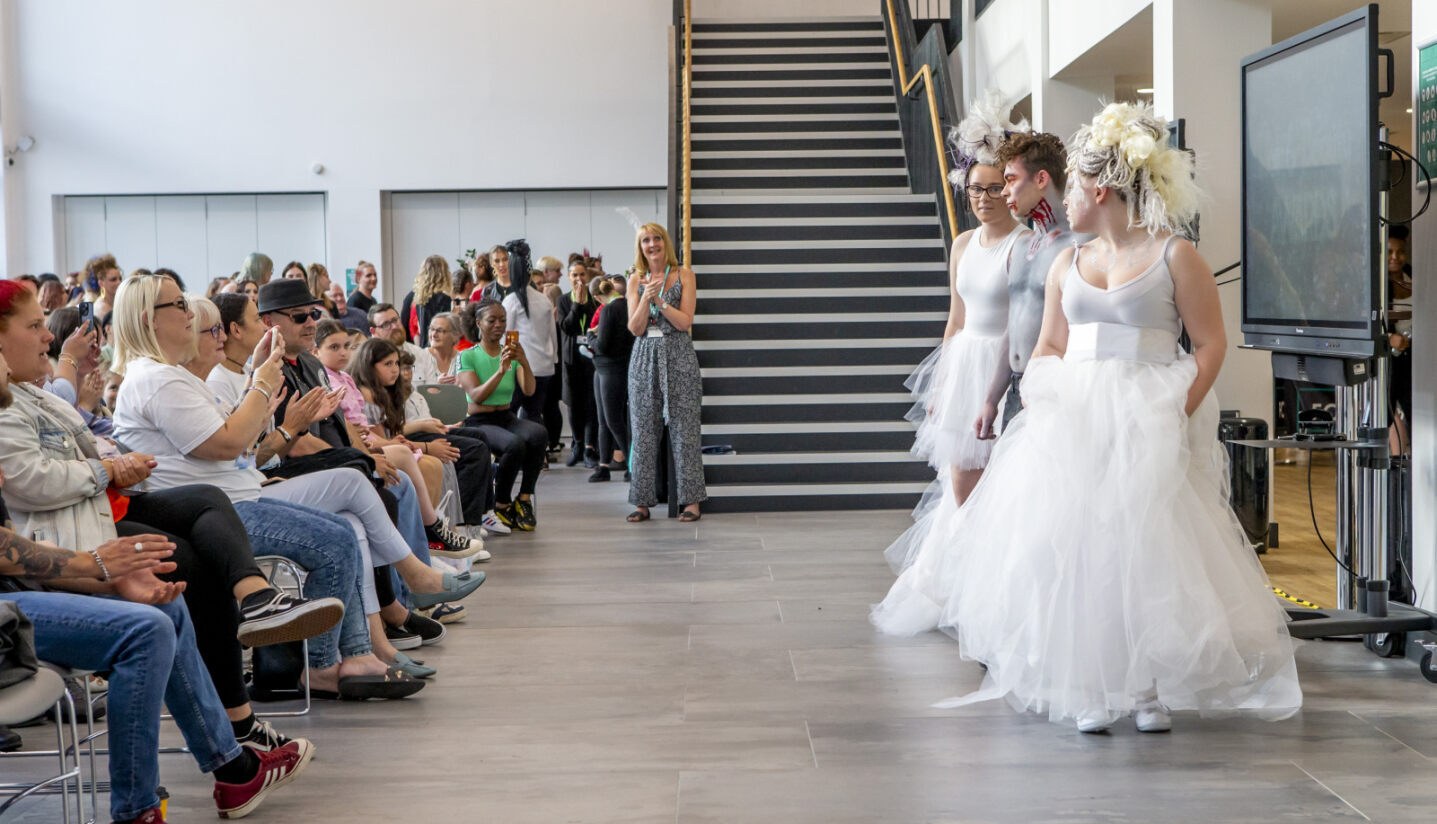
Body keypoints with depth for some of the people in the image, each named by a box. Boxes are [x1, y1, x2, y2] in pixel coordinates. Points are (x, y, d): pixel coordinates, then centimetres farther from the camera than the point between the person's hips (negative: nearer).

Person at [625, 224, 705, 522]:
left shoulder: (683, 274, 2)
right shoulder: (636, 280, 8)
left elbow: (686, 322, -5)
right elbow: (635, 328, 1)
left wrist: (660, 301, -16)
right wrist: (646, 298, -13)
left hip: (678, 356, -3)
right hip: (644, 357, 3)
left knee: (683, 429, -3)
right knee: (643, 430, 3)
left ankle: (691, 500, 2)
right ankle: (642, 501, 8)